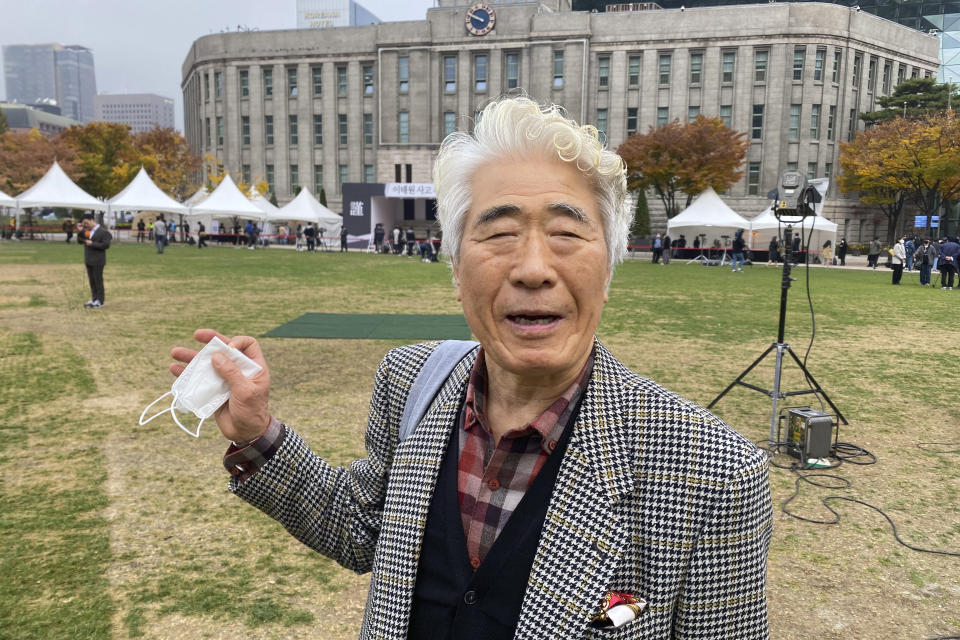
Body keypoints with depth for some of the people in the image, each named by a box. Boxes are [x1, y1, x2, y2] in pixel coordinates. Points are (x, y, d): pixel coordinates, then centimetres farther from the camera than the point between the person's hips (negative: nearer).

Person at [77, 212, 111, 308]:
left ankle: (100, 300, 5)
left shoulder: (103, 232, -10)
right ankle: (94, 299, 19)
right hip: (88, 261, 7)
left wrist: (92, 244, -18)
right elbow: (79, 241, 13)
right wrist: (80, 231, -1)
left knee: (98, 280, -2)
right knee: (91, 281, 11)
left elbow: (106, 245, -17)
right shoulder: (87, 231, 12)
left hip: (97, 262, -7)